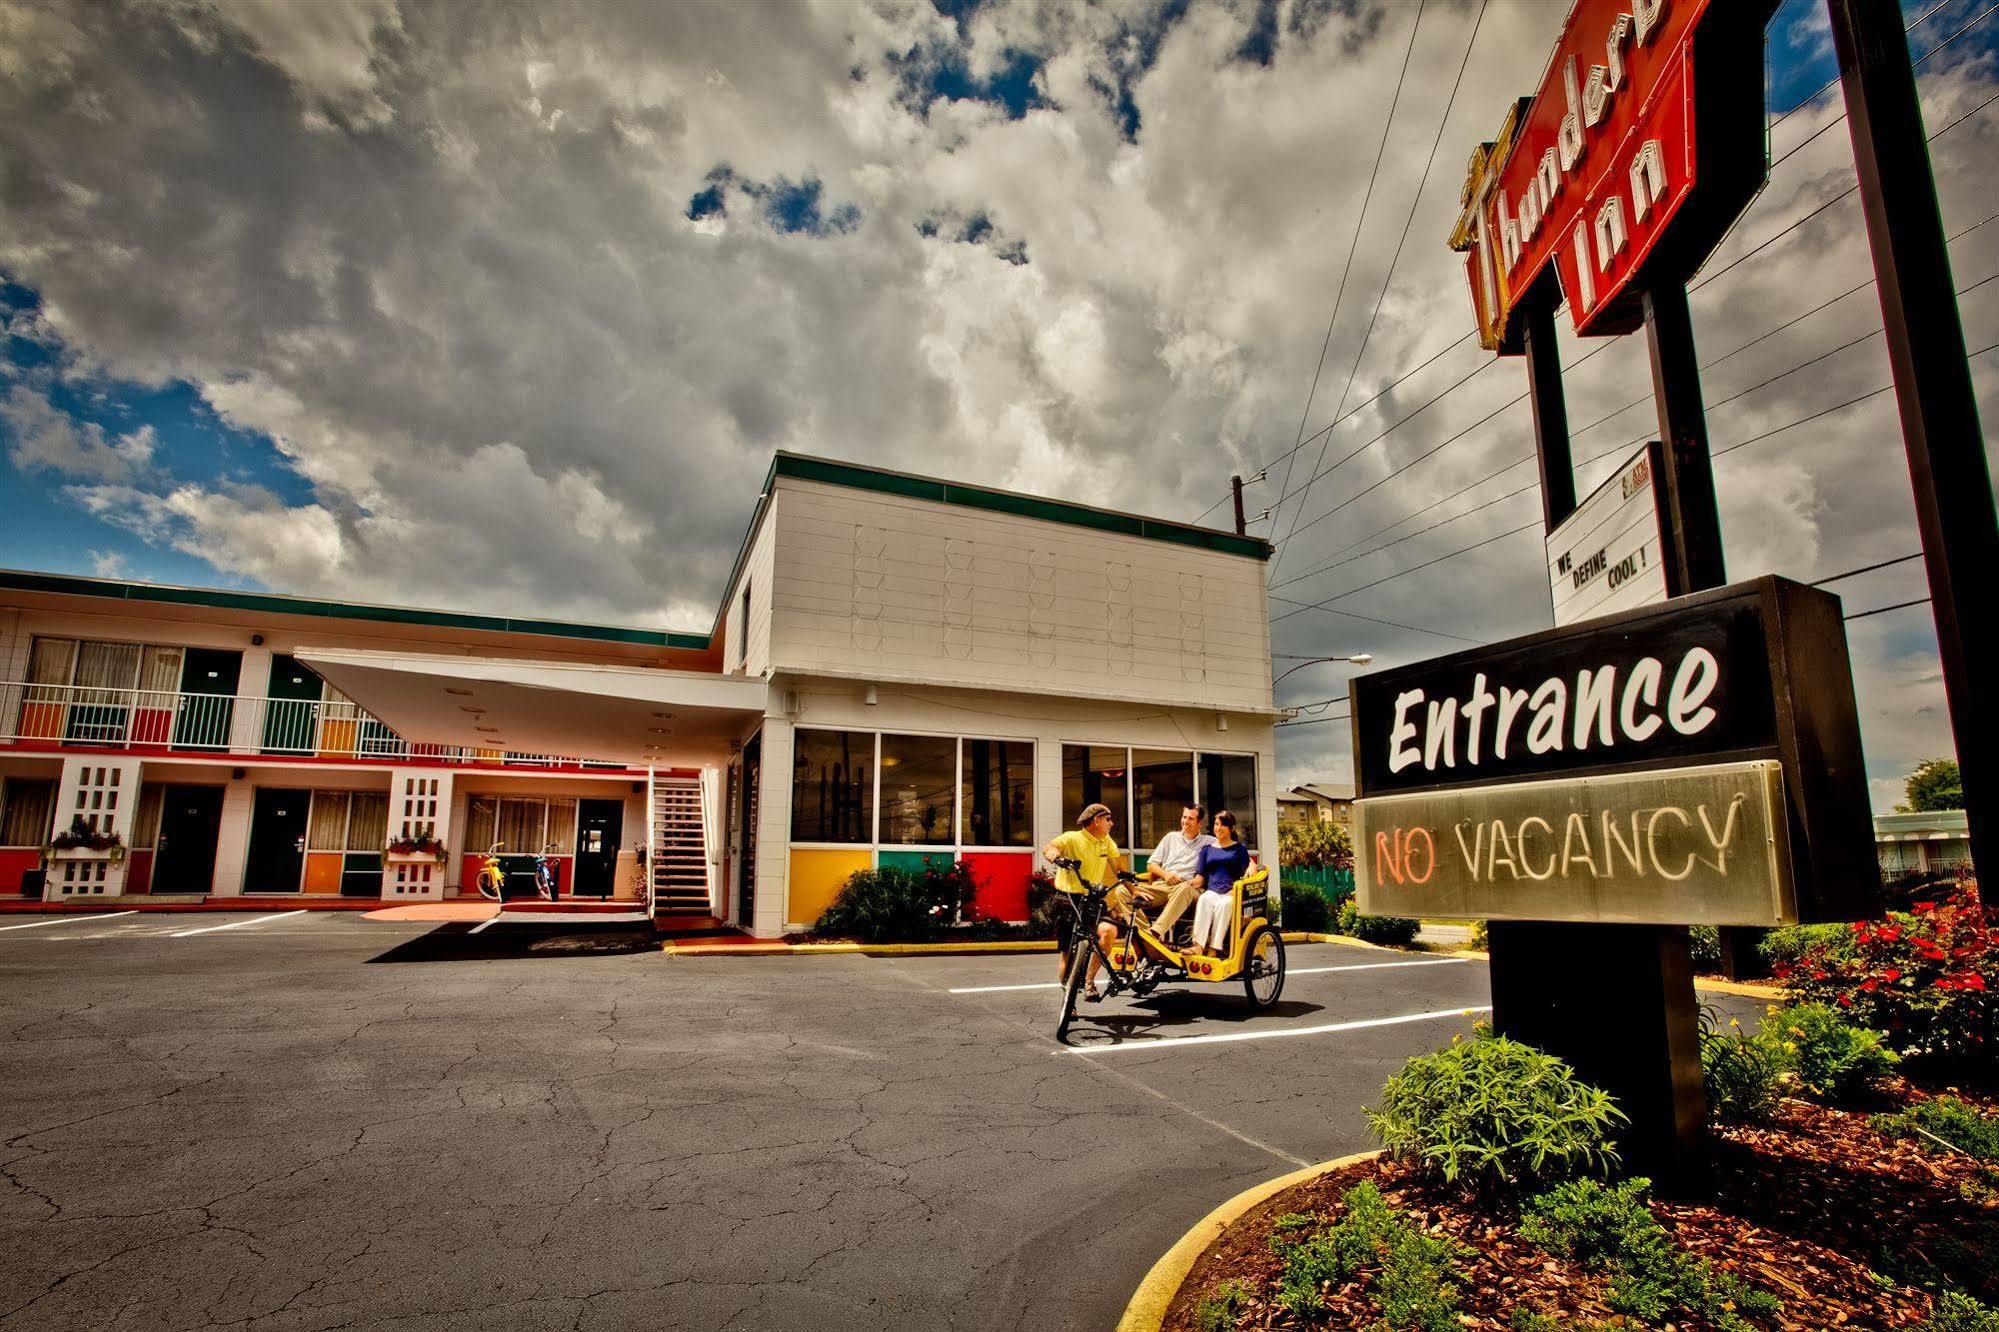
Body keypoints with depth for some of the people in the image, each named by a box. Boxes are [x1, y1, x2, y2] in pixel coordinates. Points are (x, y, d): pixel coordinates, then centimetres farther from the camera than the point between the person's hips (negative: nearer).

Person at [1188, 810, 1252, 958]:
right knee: (1204, 899, -33)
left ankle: (1214, 949, -41)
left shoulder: (1240, 849, 16)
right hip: (1211, 890, 2)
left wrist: (1236, 891, -12)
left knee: (1223, 904, -36)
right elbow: (1200, 877, 16)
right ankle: (1199, 946, -45)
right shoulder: (1207, 849, 22)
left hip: (1231, 893, -2)